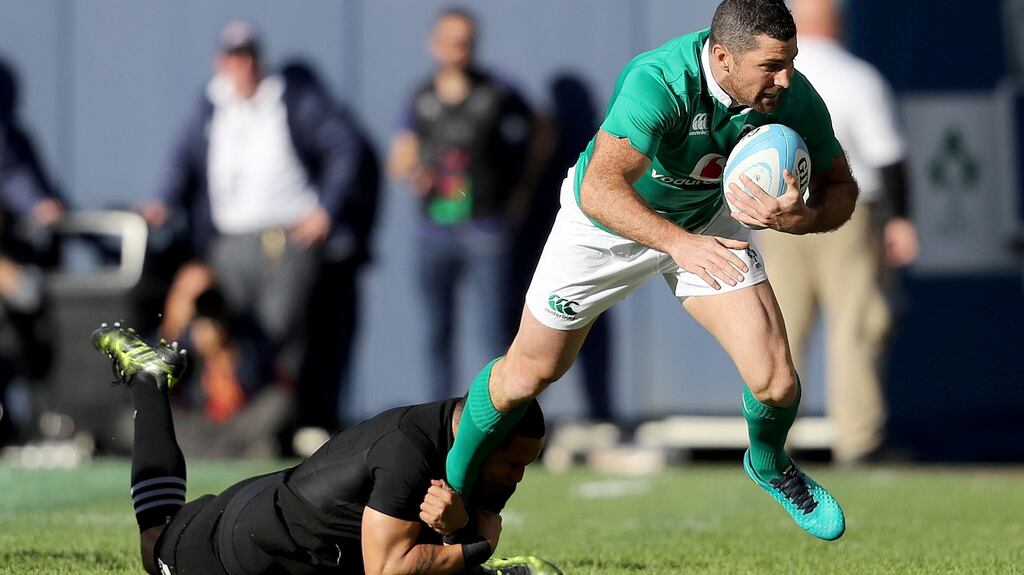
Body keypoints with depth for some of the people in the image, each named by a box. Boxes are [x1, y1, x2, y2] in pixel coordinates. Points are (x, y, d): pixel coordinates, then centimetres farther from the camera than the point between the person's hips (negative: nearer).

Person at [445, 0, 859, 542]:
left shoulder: (793, 97, -26)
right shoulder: (659, 82, -41)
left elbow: (840, 187, -11)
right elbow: (600, 188, -50)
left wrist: (800, 219, -34)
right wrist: (678, 242, -62)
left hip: (706, 219, 3)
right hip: (606, 216, -3)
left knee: (775, 380, -9)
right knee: (528, 373, 8)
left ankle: (769, 466, 27)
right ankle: (454, 476, 38)